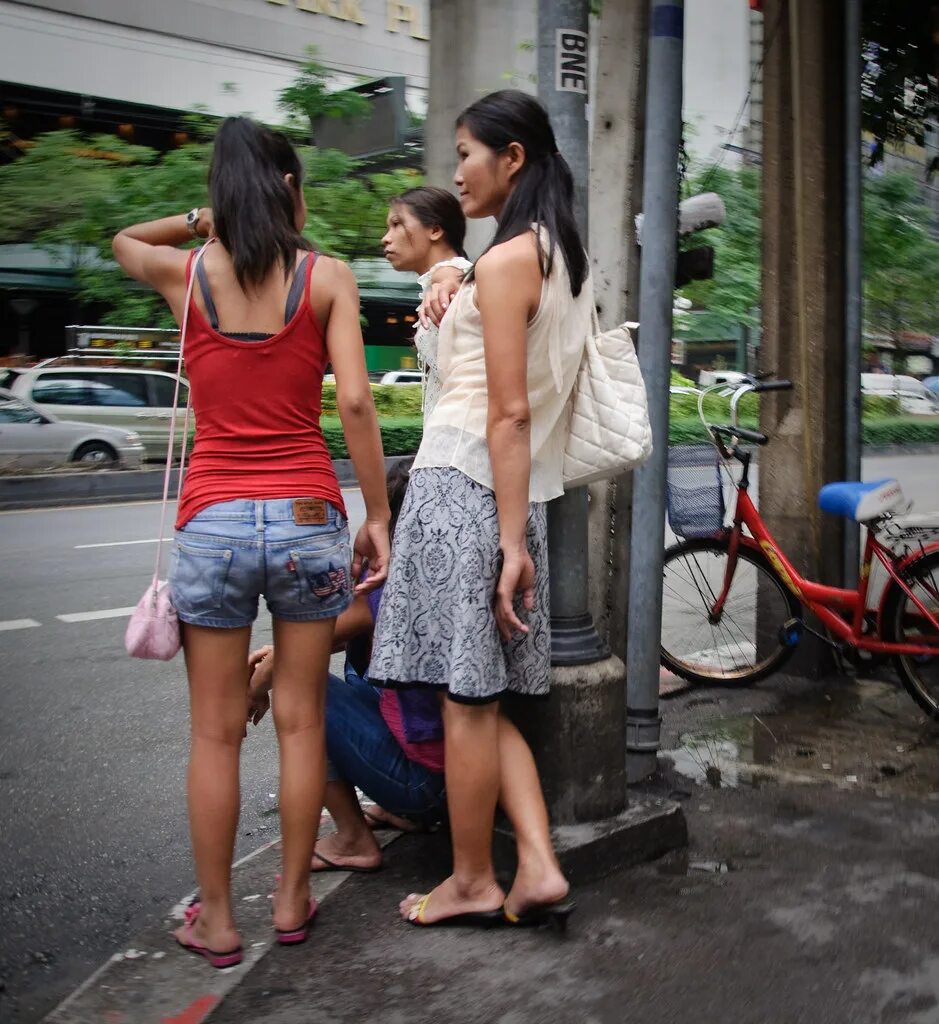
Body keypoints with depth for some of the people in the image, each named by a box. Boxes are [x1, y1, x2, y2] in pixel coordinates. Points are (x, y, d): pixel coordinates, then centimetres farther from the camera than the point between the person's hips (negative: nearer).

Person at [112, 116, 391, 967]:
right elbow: (355, 403, -9)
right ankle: (293, 901, 24)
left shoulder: (188, 276, 3)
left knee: (216, 732, 9)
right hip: (307, 518, 0)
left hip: (214, 521, 1)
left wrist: (208, 220, 17)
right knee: (301, 722, 12)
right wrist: (378, 518, -4)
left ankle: (216, 920, 20)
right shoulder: (327, 277, -1)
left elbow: (123, 241, 27)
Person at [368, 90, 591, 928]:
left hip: (462, 484, -9)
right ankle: (539, 870, 11)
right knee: (484, 701, 13)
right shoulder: (567, 257, 17)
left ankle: (472, 882, 14)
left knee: (466, 699, 1)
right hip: (516, 491, 9)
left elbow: (510, 412, -16)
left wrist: (512, 539, -16)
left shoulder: (504, 263, -10)